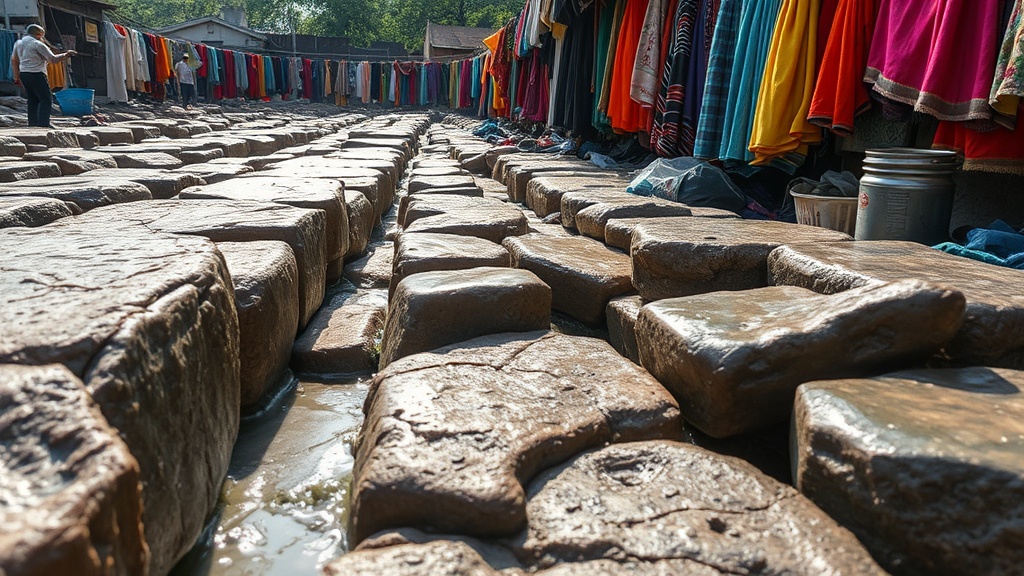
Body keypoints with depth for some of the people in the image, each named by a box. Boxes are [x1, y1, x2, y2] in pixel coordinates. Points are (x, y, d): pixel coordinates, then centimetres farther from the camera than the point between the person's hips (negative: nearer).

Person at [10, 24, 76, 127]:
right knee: (46, 99, -6)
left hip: (23, 74, 8)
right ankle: (43, 125, -16)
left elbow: (14, 60, 20)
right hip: (36, 74, -8)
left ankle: (33, 124, 11)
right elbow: (53, 60, -11)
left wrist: (17, 77, 25)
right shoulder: (38, 44, -8)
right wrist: (66, 54, 2)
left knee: (33, 100, 13)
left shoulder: (18, 43, 16)